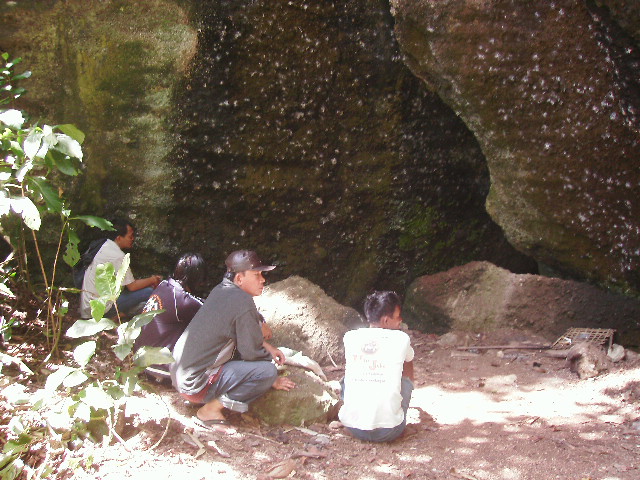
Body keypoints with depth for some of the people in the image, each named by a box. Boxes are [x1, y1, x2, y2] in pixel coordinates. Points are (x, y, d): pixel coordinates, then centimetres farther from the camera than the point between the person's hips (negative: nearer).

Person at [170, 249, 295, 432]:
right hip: (195, 383, -9)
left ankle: (213, 399, 9)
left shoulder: (222, 290, 8)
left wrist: (268, 347, 14)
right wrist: (274, 380, 2)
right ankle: (210, 409, -11)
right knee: (268, 371, -18)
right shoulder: (242, 302, -19)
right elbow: (252, 352, -14)